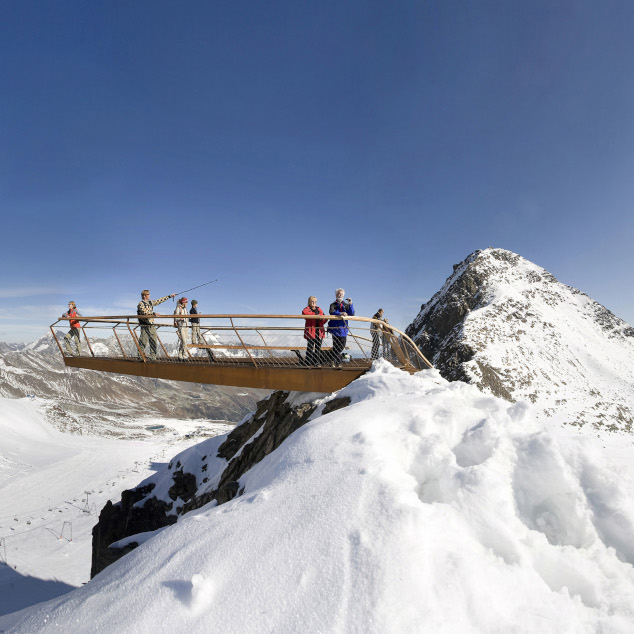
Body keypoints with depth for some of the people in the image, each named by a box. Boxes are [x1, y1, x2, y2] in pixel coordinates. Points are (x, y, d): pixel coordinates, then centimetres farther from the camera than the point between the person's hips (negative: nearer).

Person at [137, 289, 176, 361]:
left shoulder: (151, 302, 16)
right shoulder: (140, 304, -6)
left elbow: (160, 300, 22)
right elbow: (144, 312, -21)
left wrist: (170, 296, 23)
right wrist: (153, 313, -32)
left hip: (152, 325, 7)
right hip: (145, 325, -7)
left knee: (154, 341, 3)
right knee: (143, 341, -6)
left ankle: (152, 357, 8)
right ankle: (140, 356, 3)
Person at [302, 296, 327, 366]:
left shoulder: (319, 310, 19)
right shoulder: (307, 309, 4)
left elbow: (322, 322, 15)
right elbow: (304, 312, -23)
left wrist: (325, 319, -10)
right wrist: (315, 314, -25)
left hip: (319, 332, 5)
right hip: (311, 331, -5)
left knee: (318, 348, 7)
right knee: (310, 348, -5)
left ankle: (317, 363, 15)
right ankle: (308, 363, 1)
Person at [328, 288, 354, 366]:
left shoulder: (346, 305, 12)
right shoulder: (333, 305, 4)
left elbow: (352, 314, 0)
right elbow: (332, 312, -18)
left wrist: (350, 304, -12)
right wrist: (340, 313, -36)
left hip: (343, 328, 4)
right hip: (335, 327, -4)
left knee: (342, 345, 7)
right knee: (336, 346, -5)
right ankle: (337, 362, 7)